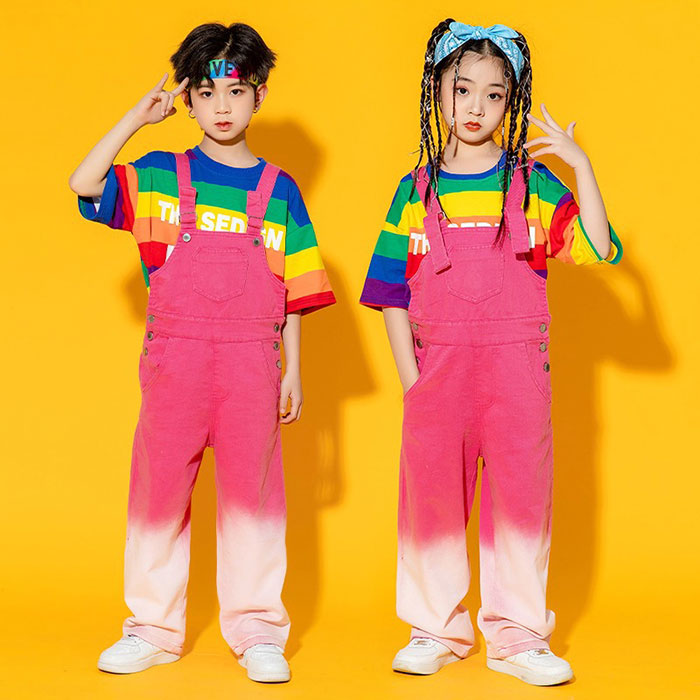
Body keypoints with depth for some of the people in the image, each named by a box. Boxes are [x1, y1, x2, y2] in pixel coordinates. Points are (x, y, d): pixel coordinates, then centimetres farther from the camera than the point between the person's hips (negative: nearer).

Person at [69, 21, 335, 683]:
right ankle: (151, 628, 17)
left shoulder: (278, 190, 8)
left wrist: (293, 369, 7)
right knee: (159, 485, 5)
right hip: (174, 356, 0)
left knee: (250, 490, 4)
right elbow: (83, 183, -10)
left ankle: (256, 628, 14)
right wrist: (138, 116, -6)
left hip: (252, 361, 0)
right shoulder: (160, 176, 6)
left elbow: (292, 291, 10)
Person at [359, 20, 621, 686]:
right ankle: (438, 628, 21)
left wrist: (581, 167, -15)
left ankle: (517, 635, 15)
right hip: (438, 364, 1)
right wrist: (410, 377, -3)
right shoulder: (416, 189, 6)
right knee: (432, 491, 5)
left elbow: (597, 250, -8)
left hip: (517, 365, -1)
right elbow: (393, 293, 6)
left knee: (519, 492, 2)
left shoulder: (532, 183, 3)